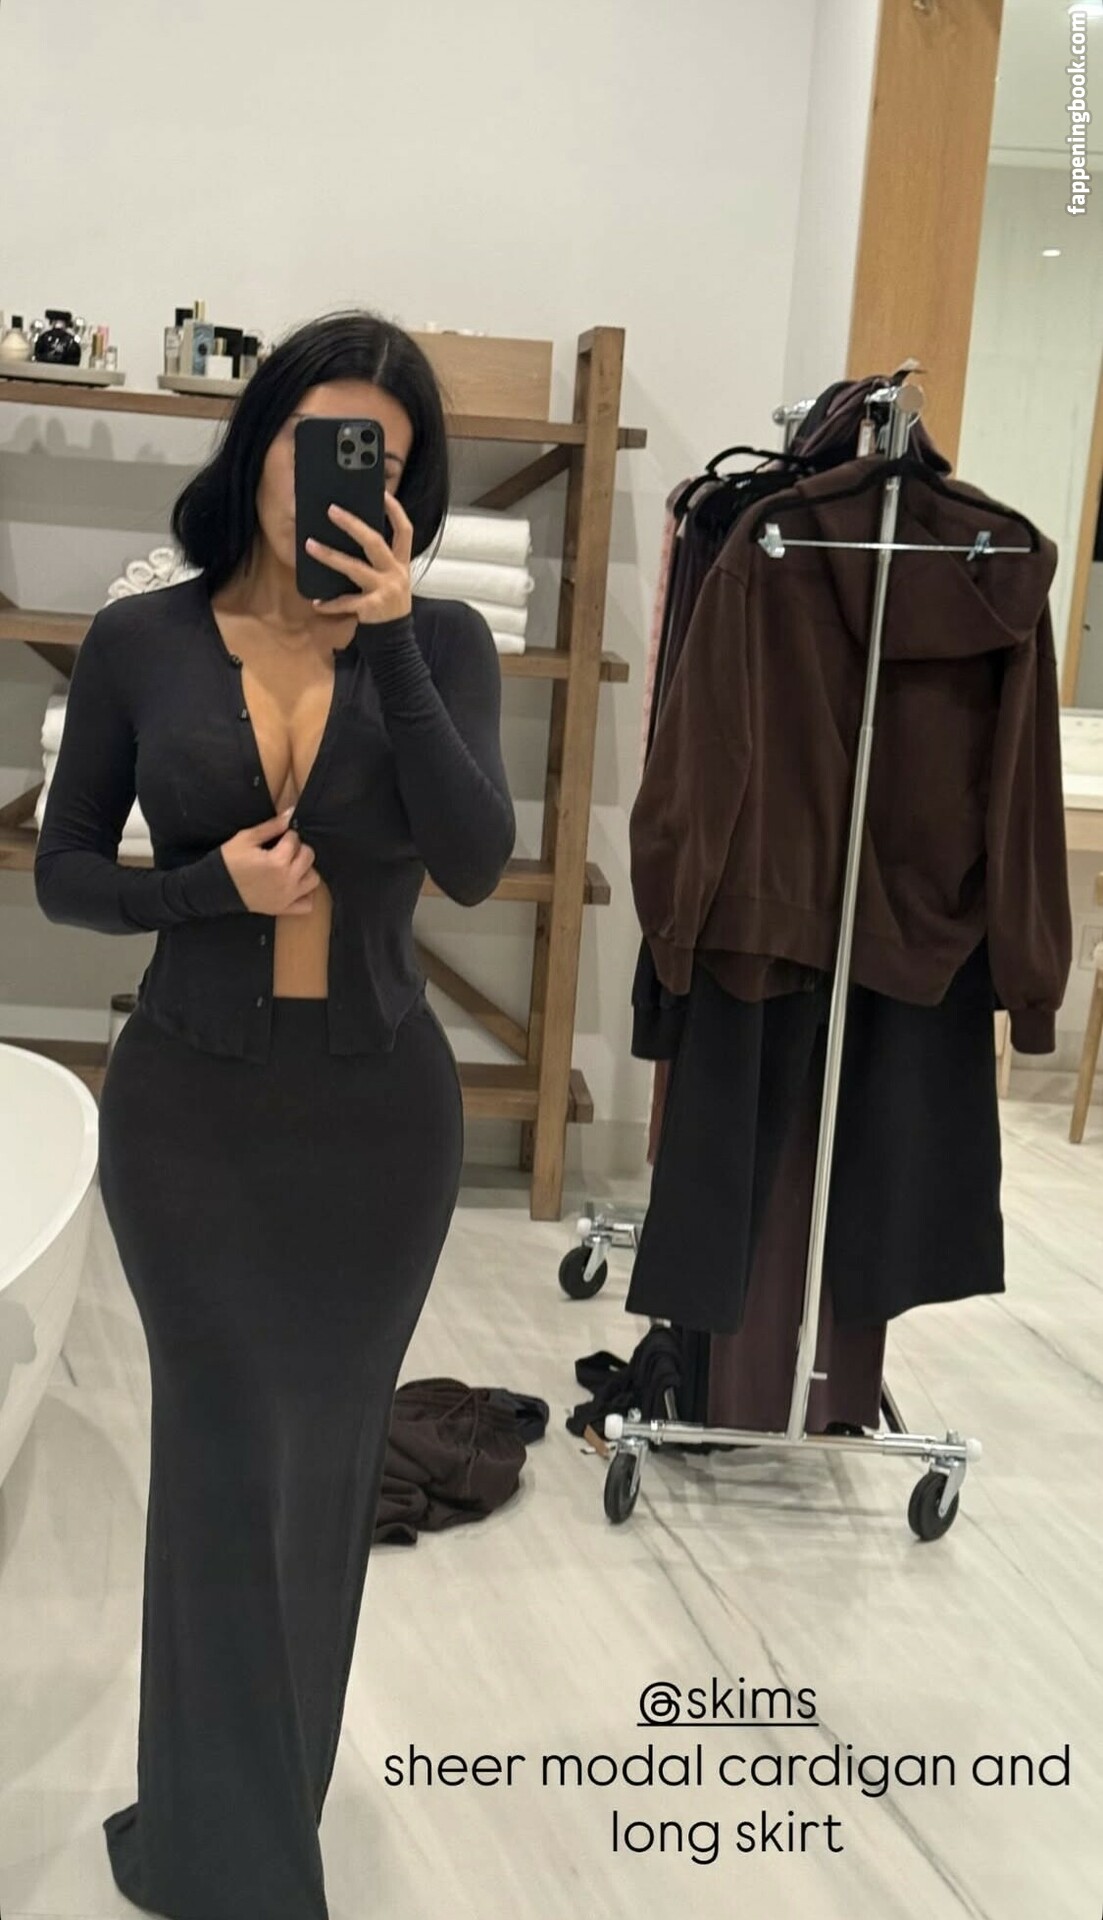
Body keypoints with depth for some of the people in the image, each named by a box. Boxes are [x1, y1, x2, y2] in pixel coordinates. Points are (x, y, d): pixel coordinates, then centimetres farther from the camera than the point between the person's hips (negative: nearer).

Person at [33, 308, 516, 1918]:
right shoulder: (140, 642, -6)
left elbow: (475, 861, -19)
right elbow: (65, 877, 0)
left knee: (324, 1468, 16)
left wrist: (388, 632, -25)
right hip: (188, 1111, -1)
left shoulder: (442, 641, -6)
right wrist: (212, 885, -19)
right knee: (222, 1465, 8)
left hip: (379, 1113, 1)